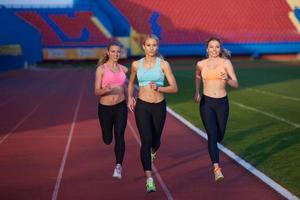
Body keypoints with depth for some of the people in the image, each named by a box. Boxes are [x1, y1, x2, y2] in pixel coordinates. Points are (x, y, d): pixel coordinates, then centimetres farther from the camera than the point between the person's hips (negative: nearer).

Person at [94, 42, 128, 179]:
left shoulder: (123, 69, 4)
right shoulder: (101, 69, -6)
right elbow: (97, 92, -9)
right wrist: (105, 90, -30)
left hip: (121, 107, 1)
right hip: (105, 107, -1)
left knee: (119, 136, -15)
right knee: (107, 140, 11)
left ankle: (118, 167, -13)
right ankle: (108, 133, 49)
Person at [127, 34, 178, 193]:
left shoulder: (163, 64, -3)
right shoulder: (136, 65, 3)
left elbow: (174, 88, -6)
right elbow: (131, 83, 21)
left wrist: (159, 88, -22)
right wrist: (130, 97, 5)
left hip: (159, 106, 0)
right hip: (142, 106, 0)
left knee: (155, 141, 16)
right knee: (146, 140, -15)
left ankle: (152, 153, 55)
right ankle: (149, 179, -17)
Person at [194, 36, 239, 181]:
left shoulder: (226, 63, -4)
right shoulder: (201, 64, 1)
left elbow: (236, 85, -8)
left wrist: (227, 79, -26)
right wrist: (197, 92, 23)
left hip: (222, 103, 1)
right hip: (206, 103, -1)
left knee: (219, 136, 12)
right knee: (212, 135, -14)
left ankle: (212, 146, 50)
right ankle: (216, 169, -17)